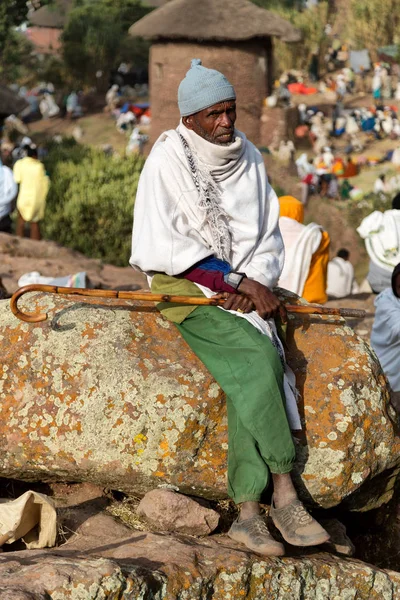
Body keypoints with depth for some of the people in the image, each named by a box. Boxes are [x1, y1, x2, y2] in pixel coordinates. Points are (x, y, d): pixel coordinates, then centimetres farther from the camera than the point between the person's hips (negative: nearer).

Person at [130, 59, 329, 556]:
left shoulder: (248, 158, 8)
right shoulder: (167, 160, -8)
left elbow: (269, 237, 11)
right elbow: (164, 245, -13)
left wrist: (256, 283, -10)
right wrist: (241, 282, -17)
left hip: (244, 285, 4)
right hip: (184, 286, -4)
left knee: (251, 378, -25)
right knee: (259, 357, -29)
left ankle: (247, 513, -29)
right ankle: (283, 493, -25)